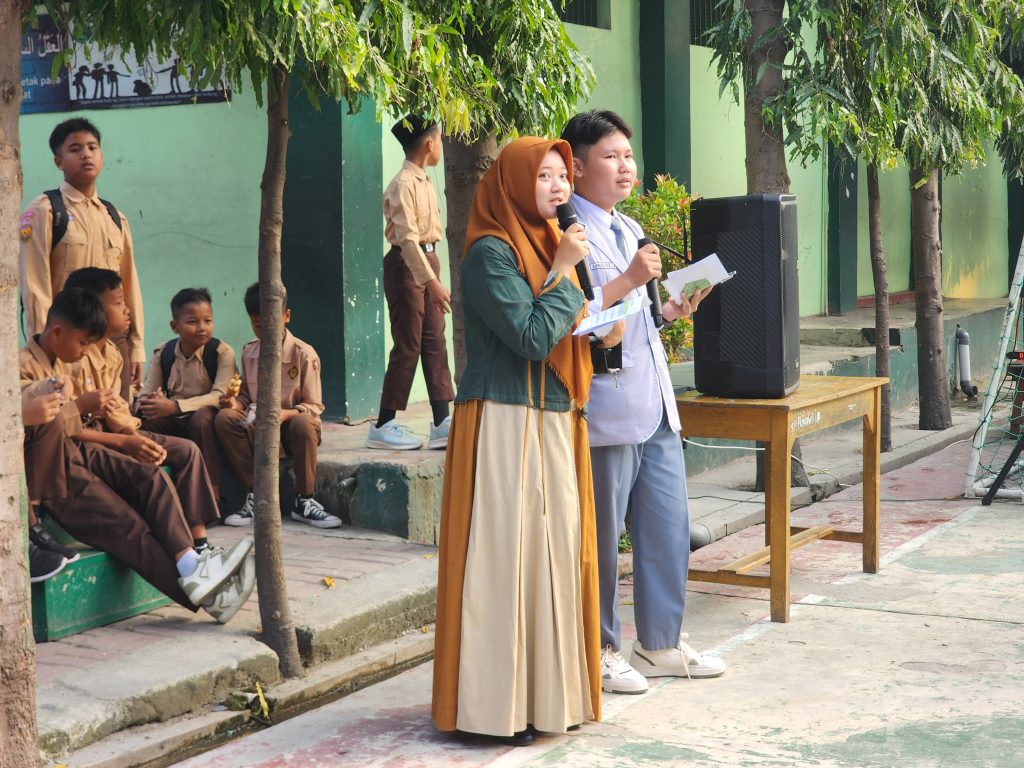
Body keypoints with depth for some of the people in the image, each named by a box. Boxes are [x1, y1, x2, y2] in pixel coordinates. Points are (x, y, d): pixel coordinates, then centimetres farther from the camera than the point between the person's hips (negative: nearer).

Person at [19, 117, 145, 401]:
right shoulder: (43, 211, -4)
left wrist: (136, 347, 9)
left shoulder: (115, 218, 15)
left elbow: (130, 285, 14)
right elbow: (35, 287, -9)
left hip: (114, 338, 6)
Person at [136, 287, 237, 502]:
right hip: (174, 421, 4)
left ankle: (212, 491, -28)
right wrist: (150, 404, -29)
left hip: (207, 416, -4)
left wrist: (175, 406, -32)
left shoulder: (222, 352, -11)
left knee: (202, 419, -37)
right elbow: (145, 395, -2)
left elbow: (219, 396, -23)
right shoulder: (162, 353, 0)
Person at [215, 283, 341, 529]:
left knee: (303, 423, -39)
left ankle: (304, 502, -24)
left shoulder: (304, 354, -11)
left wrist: (285, 414, -31)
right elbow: (247, 396, 12)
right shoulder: (249, 353, 4)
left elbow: (314, 407, -11)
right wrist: (237, 403, -12)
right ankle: (254, 496, -18)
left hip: (292, 428, -4)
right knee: (224, 417, -24)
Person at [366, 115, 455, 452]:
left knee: (435, 342, 5)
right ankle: (383, 427, 1)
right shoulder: (403, 185, -15)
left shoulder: (425, 183, 14)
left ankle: (442, 424, 6)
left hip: (428, 261, 9)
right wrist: (432, 282, -26)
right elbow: (407, 238, -22)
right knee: (408, 346, -6)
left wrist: (435, 277, 12)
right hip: (406, 264, -9)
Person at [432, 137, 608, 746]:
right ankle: (501, 702, 2)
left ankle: (550, 688, 20)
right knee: (509, 553, -5)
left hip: (554, 423, 9)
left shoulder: (546, 244, 14)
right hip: (506, 424, -9)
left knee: (556, 549, 11)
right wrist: (564, 273, -13)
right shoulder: (491, 254, -12)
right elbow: (531, 338, -20)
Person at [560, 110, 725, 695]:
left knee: (669, 527, 13)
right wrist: (627, 282, -23)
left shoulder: (630, 229, 19)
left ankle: (662, 644, 25)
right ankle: (599, 653, 14)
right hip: (607, 410, -9)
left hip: (656, 405, 9)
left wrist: (673, 310, 8)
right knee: (600, 537, 1)